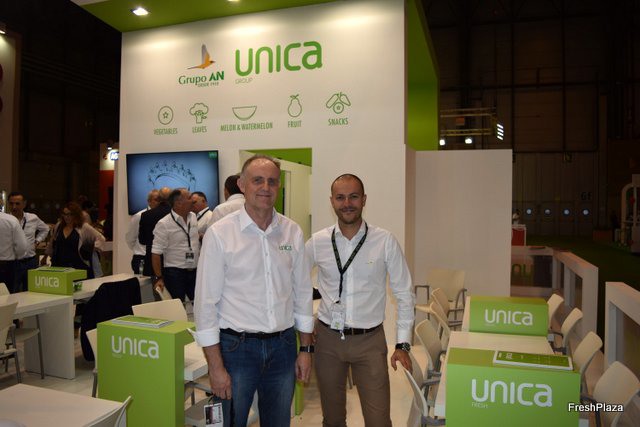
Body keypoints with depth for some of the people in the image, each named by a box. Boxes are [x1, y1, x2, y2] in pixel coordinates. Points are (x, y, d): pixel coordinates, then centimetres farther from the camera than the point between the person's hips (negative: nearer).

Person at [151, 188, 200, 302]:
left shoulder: (193, 217, 6)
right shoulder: (164, 224, -12)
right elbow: (156, 252, -12)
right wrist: (159, 278, -15)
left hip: (195, 271, 5)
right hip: (174, 272, -5)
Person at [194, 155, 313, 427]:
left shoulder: (293, 232, 2)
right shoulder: (219, 234, -10)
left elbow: (302, 292, 8)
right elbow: (206, 303, -8)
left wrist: (306, 348, 8)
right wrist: (215, 365, -9)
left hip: (283, 346, 4)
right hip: (236, 346, -3)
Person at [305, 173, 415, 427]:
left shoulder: (385, 241, -8)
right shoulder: (317, 242, -4)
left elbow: (404, 295, -2)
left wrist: (403, 344, -4)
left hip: (369, 341, -2)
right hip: (327, 338, 2)